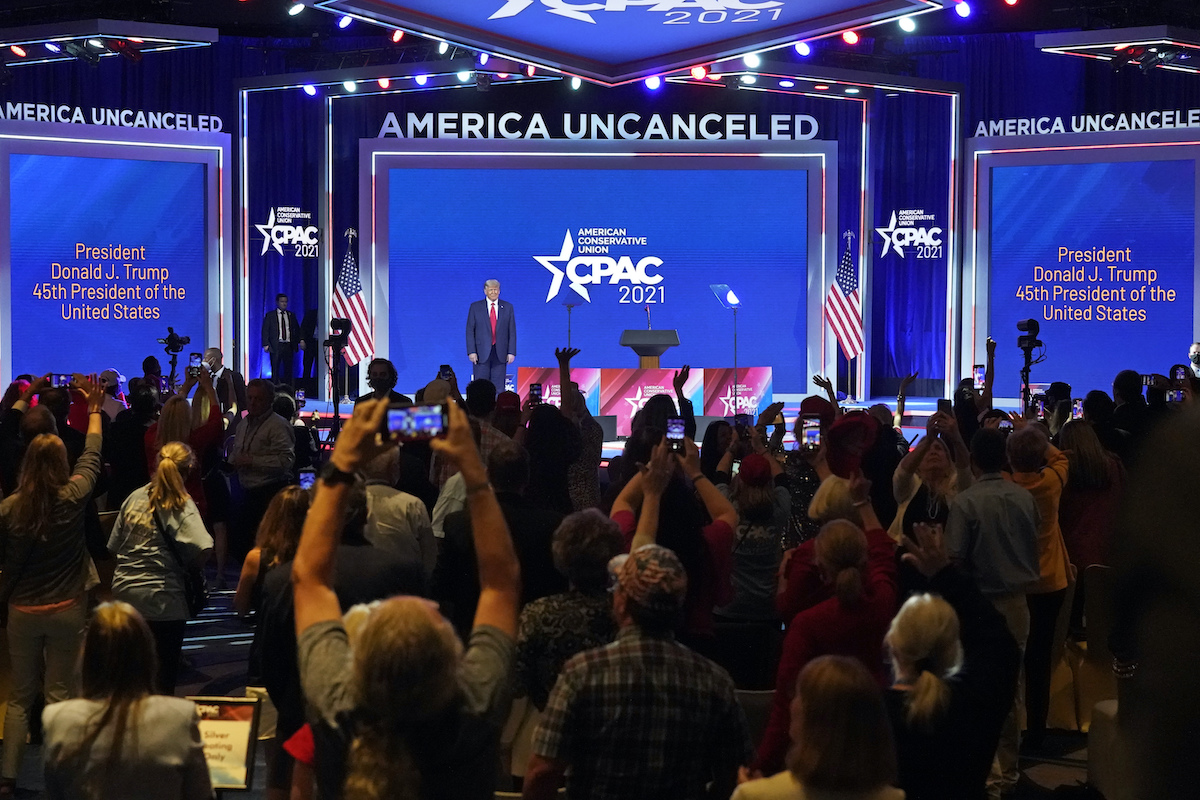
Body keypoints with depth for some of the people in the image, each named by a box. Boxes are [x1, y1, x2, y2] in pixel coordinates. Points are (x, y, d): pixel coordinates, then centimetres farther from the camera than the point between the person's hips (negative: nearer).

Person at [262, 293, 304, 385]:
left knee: (289, 369, 2)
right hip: (276, 346, -3)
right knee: (275, 370, -2)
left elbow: (297, 329, 13)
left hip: (289, 345, 3)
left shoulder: (291, 315, 14)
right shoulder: (270, 315, 5)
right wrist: (266, 344, -9)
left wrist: (301, 340, -4)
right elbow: (265, 330, 2)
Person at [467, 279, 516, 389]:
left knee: (498, 387, 0)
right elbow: (470, 331, 3)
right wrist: (471, 351, -7)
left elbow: (512, 331, 7)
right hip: (481, 354, -1)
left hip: (500, 354, 1)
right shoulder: (475, 307, 5)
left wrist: (511, 352, -1)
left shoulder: (508, 307, 8)